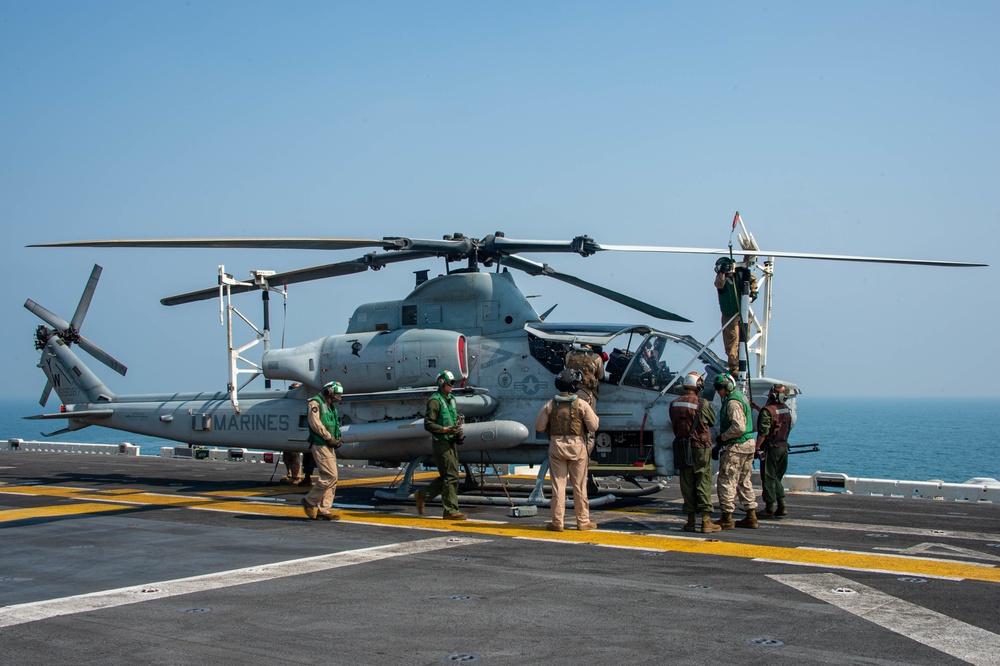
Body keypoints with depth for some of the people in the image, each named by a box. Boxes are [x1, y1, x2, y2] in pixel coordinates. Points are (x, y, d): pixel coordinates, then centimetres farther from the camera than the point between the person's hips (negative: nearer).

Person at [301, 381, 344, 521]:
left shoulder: (330, 406, 22)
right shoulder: (315, 403, -6)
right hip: (320, 445, -10)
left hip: (329, 446, 10)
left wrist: (338, 438, 6)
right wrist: (330, 438, -14)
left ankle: (323, 511, 8)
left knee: (331, 479, 6)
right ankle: (310, 501, -3)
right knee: (330, 476, -16)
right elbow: (315, 423, -18)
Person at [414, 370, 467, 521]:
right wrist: (446, 430, -22)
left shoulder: (451, 399, 17)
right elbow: (428, 424, -15)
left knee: (447, 477, 11)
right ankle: (451, 511, -4)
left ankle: (422, 495, 23)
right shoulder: (435, 400, -11)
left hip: (451, 442, 9)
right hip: (441, 442, -9)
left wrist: (458, 432, 10)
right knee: (451, 477, -9)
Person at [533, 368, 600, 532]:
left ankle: (557, 522, 4)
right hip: (577, 446, -1)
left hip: (556, 446, 1)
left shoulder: (550, 405, -2)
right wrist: (594, 415, 15)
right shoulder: (582, 404, -7)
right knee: (579, 486, 7)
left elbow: (539, 427, 0)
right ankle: (583, 521, 13)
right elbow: (593, 426, -4)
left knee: (558, 484, 4)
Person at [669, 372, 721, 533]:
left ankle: (690, 520, 13)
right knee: (704, 484, 0)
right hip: (700, 448, -4)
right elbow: (712, 422, 2)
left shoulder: (674, 404, 2)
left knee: (687, 484, 10)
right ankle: (706, 520, -3)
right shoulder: (703, 404, -13)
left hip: (682, 449, 4)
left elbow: (674, 425, 9)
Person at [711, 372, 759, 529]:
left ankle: (727, 518, -3)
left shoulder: (733, 402, -16)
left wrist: (723, 437, -11)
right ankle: (751, 517, 17)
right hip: (749, 444, 10)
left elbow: (738, 427, -26)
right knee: (744, 481, 15)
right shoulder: (741, 397, 15)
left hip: (736, 447, -10)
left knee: (726, 481, -4)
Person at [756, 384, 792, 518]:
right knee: (777, 478, 17)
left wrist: (756, 448, -12)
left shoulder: (768, 410, -16)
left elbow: (763, 432, -20)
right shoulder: (786, 410, 7)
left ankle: (769, 509, 2)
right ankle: (781, 506, 12)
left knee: (768, 478, 0)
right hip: (784, 446, 7)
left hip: (771, 448, -7)